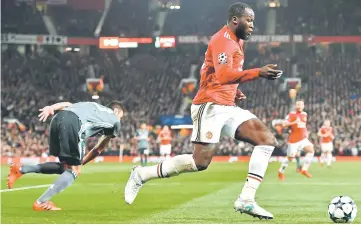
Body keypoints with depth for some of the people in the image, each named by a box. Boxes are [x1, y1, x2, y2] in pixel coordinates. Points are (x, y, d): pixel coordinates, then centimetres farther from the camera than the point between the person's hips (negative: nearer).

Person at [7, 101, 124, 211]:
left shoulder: (94, 106, 39)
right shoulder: (115, 121, 27)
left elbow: (67, 104, 20)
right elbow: (98, 149, 31)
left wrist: (51, 108, 5)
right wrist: (80, 163, 40)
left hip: (58, 117, 7)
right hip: (73, 122, -7)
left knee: (65, 167, 17)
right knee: (74, 170, 5)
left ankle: (21, 169, 7)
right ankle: (41, 202, -5)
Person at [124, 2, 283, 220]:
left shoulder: (237, 42, 20)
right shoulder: (223, 40, -12)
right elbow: (223, 75, -28)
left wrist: (234, 91, 14)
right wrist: (258, 72, -33)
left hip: (228, 107, 9)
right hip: (211, 106, -9)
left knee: (268, 139, -5)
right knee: (201, 162, -14)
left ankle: (246, 200, -11)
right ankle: (142, 174, 3)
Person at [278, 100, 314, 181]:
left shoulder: (305, 114, 10)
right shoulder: (291, 114, -9)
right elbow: (285, 124, -22)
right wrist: (294, 122, -35)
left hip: (303, 139, 5)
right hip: (294, 140, -5)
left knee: (311, 150, -17)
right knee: (290, 157, 2)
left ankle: (304, 169, -12)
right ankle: (281, 171, 24)